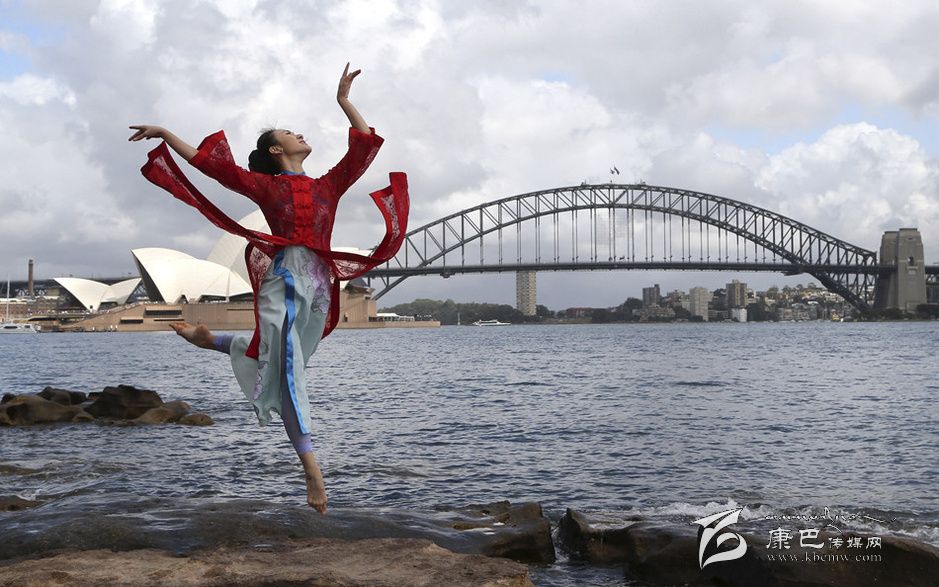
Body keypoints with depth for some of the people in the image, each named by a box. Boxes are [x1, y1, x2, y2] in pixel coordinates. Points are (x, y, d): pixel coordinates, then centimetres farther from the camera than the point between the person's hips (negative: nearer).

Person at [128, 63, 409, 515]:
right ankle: (311, 467, -13)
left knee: (273, 354, 13)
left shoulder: (328, 185, 19)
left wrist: (344, 100, 21)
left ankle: (212, 341, 37)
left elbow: (366, 145, 19)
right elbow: (207, 161, 11)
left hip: (319, 286, 5)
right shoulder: (265, 185, 9)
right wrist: (165, 134, 10)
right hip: (283, 281, -5)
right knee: (288, 370, -11)